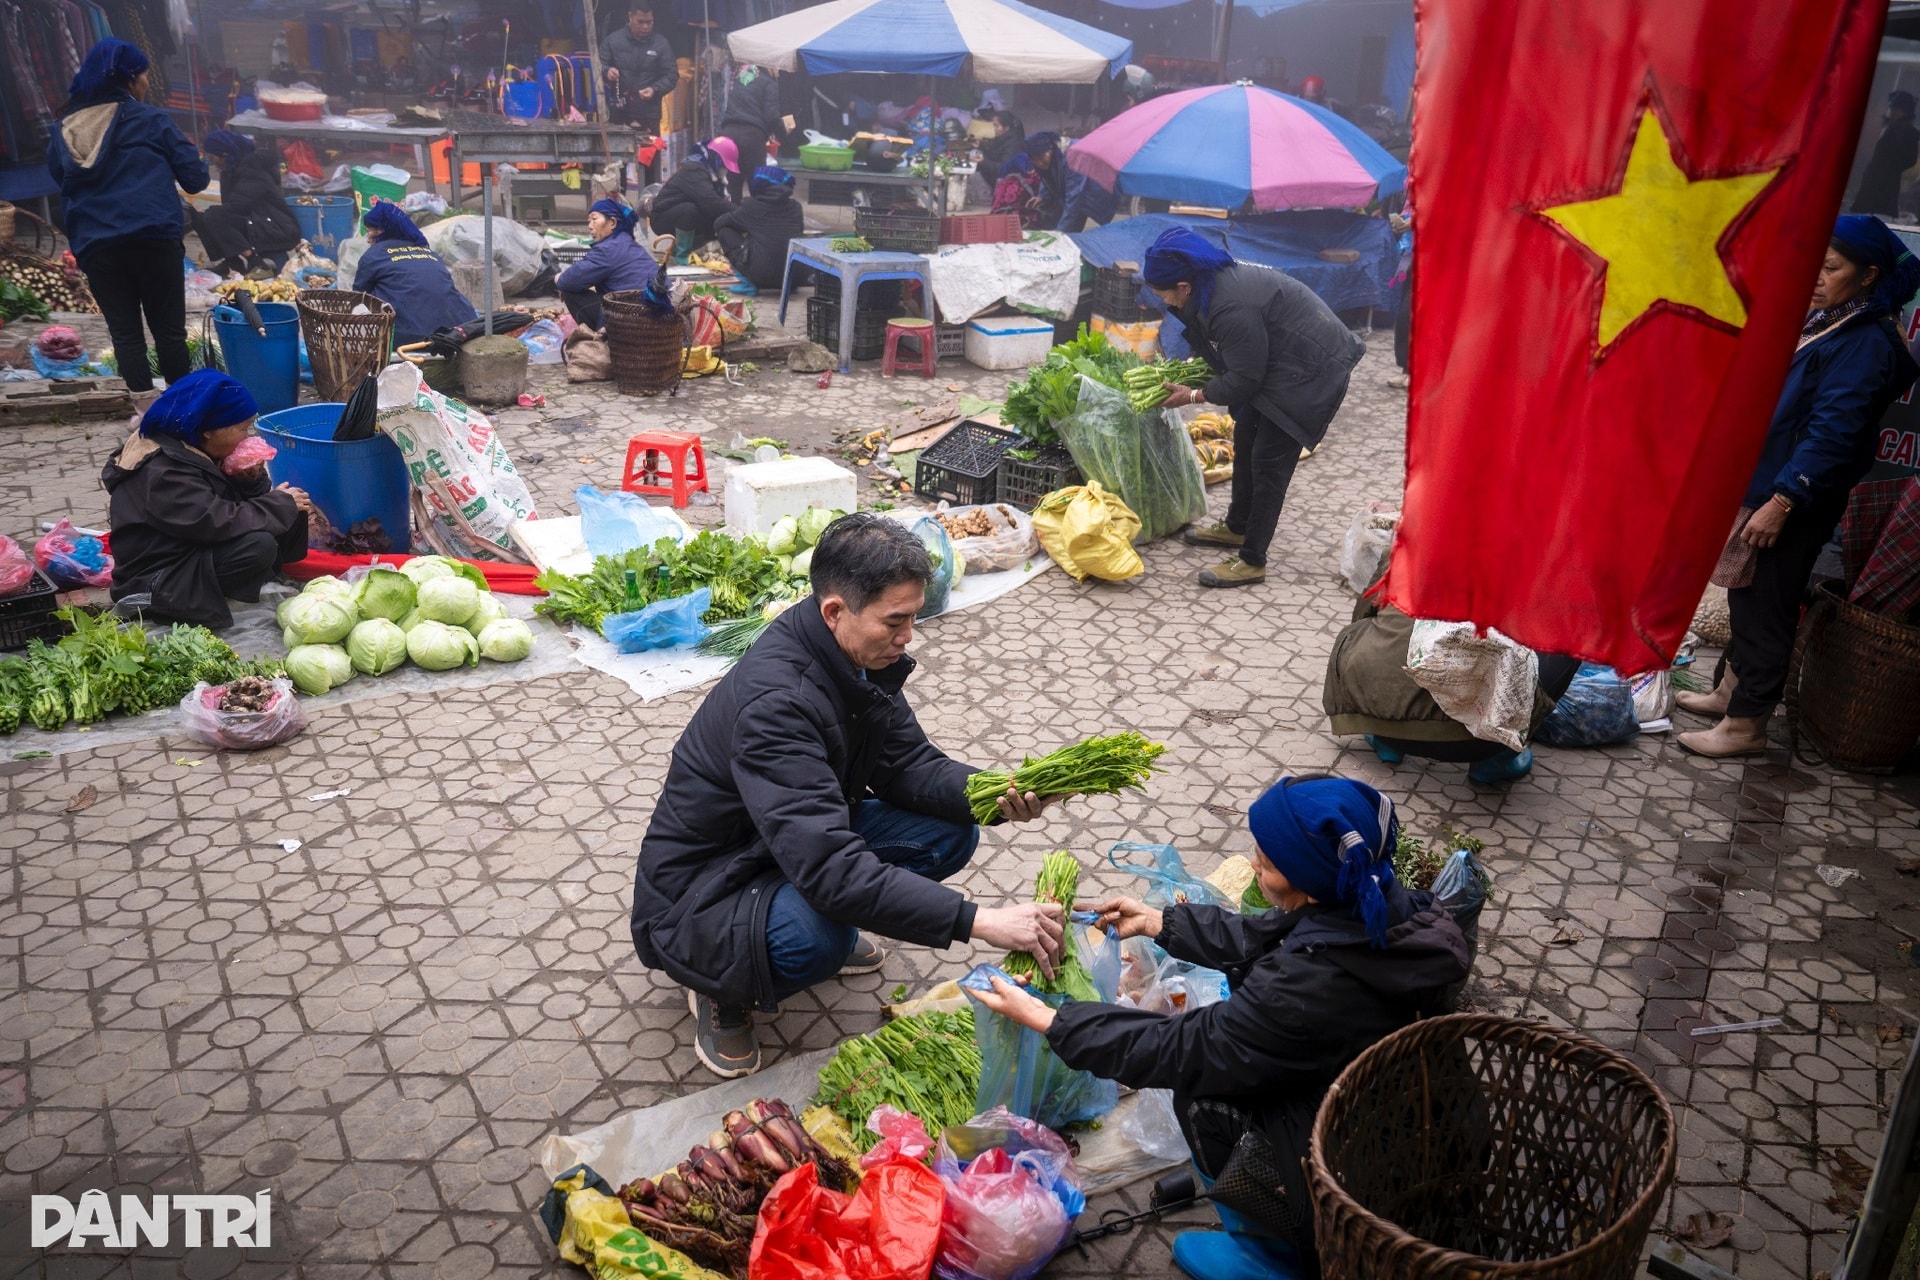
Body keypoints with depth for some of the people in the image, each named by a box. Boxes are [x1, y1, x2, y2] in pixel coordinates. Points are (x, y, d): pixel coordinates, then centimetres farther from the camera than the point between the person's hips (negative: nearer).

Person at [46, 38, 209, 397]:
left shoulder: (62, 129, 12)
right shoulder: (150, 120, -1)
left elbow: (59, 179, 22)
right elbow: (195, 179, -1)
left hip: (93, 246, 3)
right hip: (153, 239, -3)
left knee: (124, 332, 8)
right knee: (169, 329, 5)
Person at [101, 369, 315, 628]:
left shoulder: (193, 448, 4)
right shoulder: (163, 472, -25)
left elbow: (235, 500, 10)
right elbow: (218, 523, -31)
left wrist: (252, 479, -13)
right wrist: (281, 504, -19)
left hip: (198, 550, 9)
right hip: (159, 581, -9)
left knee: (292, 512, 0)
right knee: (259, 545, -32)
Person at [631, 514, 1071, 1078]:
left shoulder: (862, 657, -9)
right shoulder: (774, 701, -36)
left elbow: (906, 764, -1)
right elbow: (827, 869, -43)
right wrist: (979, 921, -46)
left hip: (806, 845, 8)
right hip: (700, 891, -8)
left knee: (950, 831, -9)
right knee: (816, 936, -39)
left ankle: (827, 927, 12)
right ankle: (723, 987, -4)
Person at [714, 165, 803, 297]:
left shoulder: (753, 206, 1)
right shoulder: (795, 207, 10)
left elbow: (718, 223, 13)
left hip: (763, 277, -5)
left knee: (724, 230, 12)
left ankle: (748, 283, 4)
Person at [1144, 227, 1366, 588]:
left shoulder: (1232, 308, -32)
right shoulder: (1216, 278, -3)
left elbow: (1243, 381, -22)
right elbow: (1222, 351, 13)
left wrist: (1194, 396, -11)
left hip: (1314, 371, -10)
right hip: (1280, 362, 10)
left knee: (1269, 459, -8)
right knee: (1246, 439, 18)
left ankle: (1252, 560, 0)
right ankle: (1236, 527, 34)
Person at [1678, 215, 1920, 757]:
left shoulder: (1868, 343, -16)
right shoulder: (1821, 321, 12)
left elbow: (1833, 433, -22)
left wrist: (1783, 499, -26)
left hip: (1794, 502, -9)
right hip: (1758, 484, 9)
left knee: (1765, 609, -2)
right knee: (1745, 595, 18)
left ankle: (1745, 725, 8)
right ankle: (1733, 689, 33)